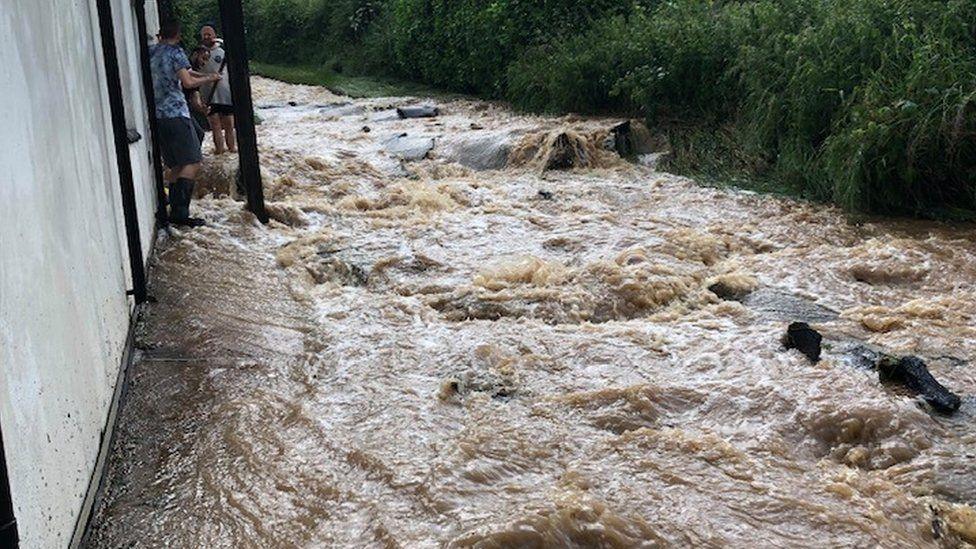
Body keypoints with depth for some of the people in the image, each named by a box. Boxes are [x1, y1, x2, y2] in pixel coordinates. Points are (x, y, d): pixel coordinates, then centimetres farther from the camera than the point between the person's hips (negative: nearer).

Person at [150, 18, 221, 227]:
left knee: (176, 166, 12)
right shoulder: (175, 52, -4)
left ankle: (175, 211, 8)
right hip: (176, 114, -7)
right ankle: (179, 212, -19)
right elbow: (188, 82, -12)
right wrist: (209, 78, 3)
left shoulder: (150, 52, 15)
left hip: (157, 116, 7)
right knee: (192, 163, -8)